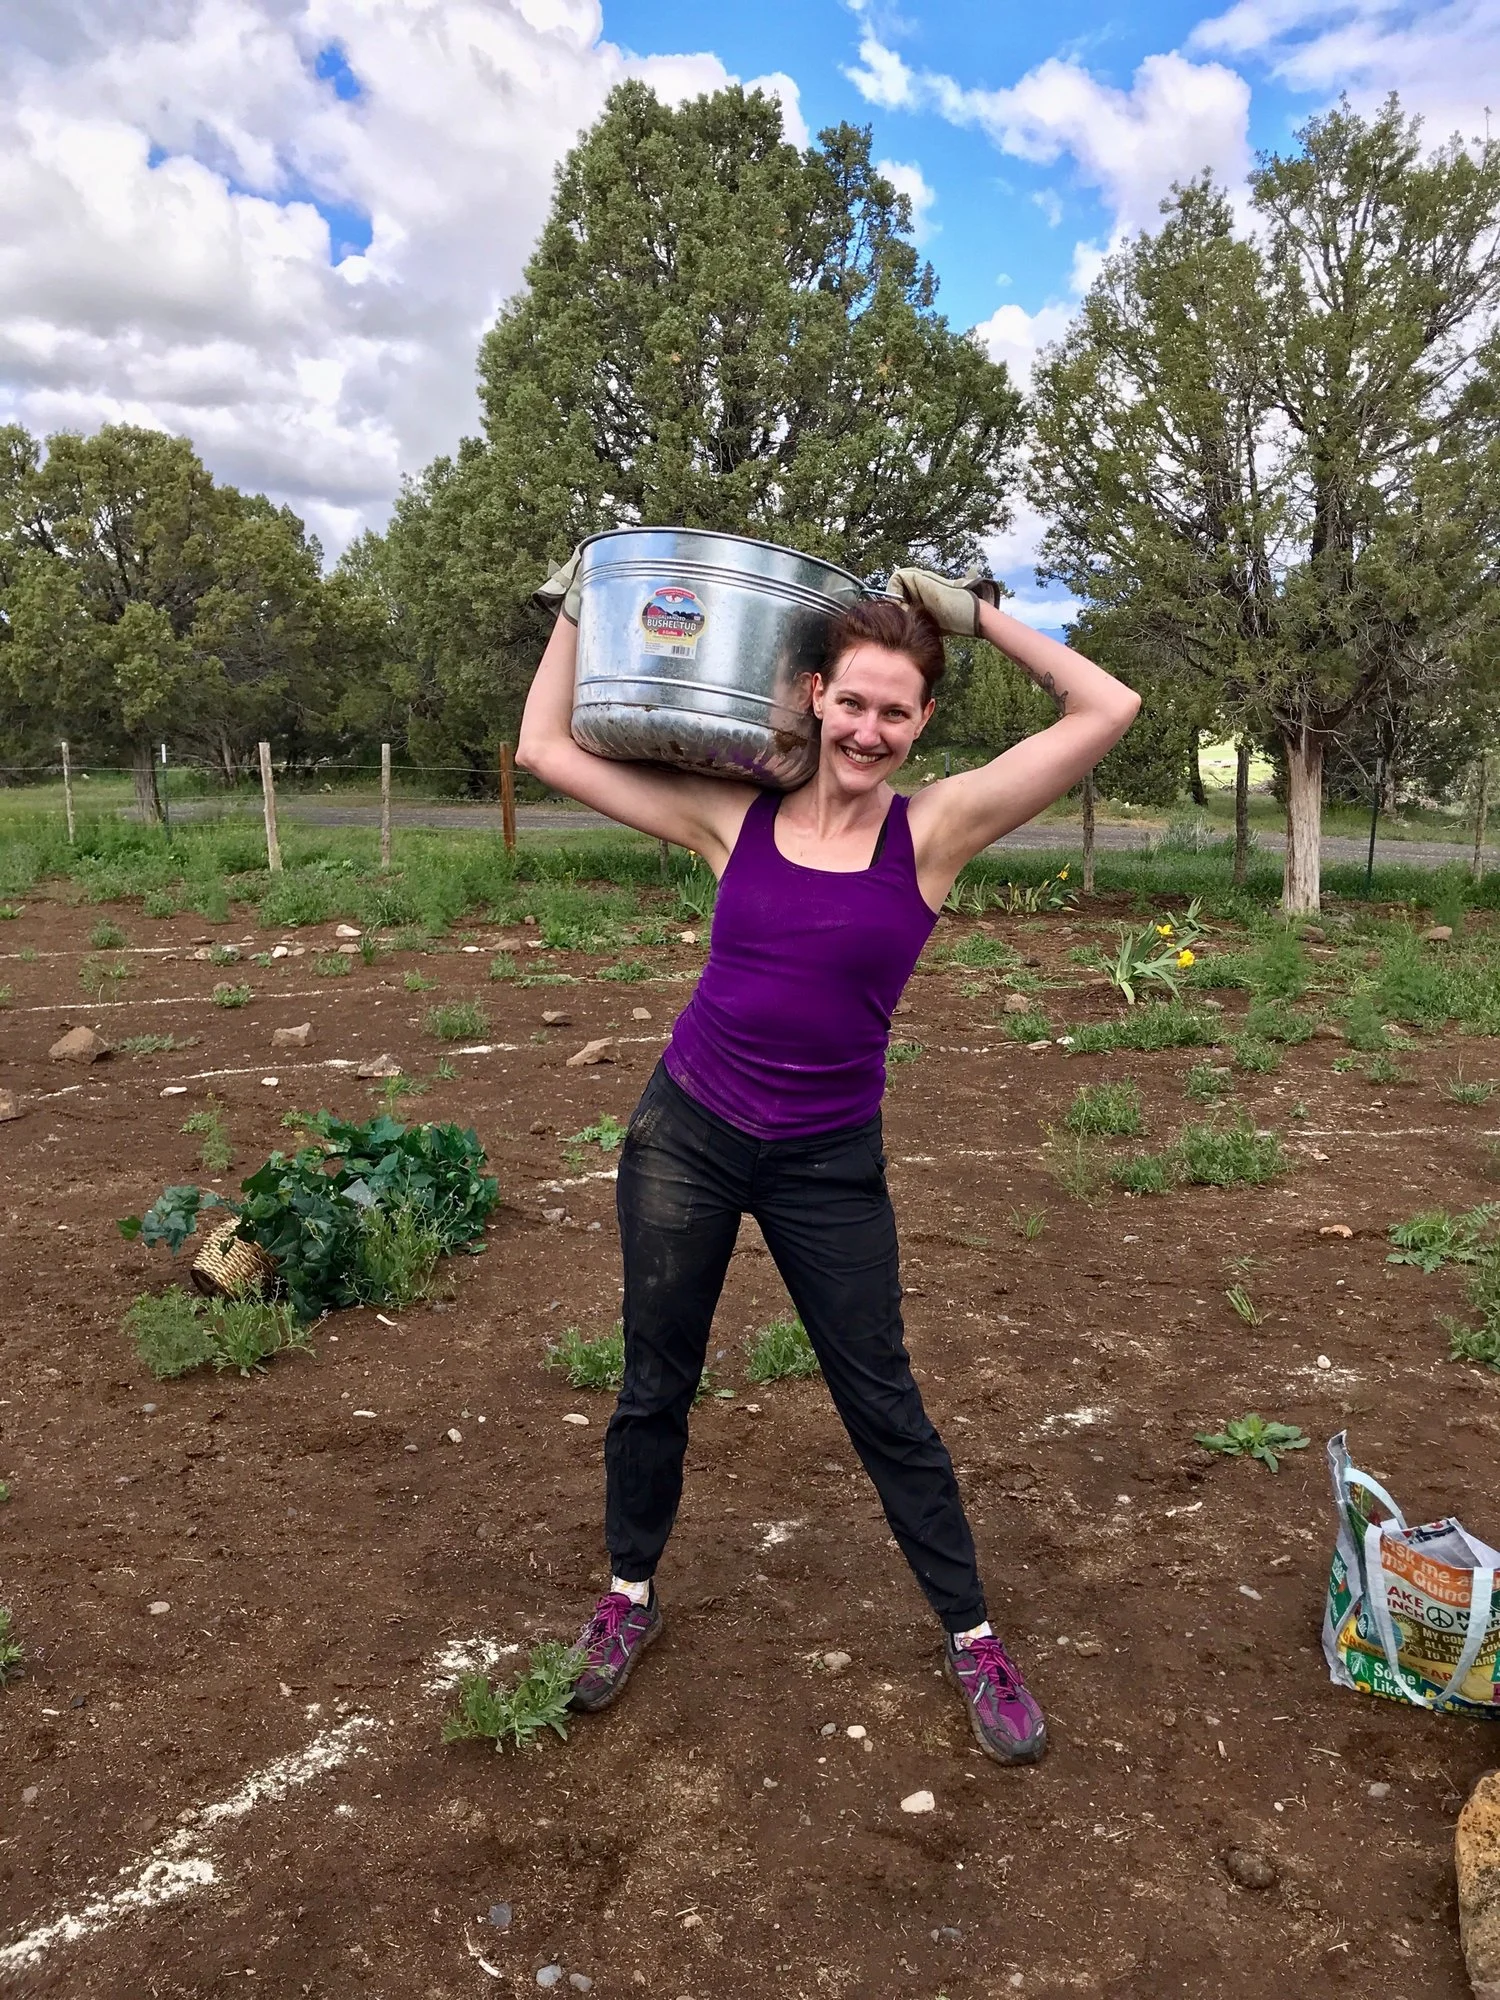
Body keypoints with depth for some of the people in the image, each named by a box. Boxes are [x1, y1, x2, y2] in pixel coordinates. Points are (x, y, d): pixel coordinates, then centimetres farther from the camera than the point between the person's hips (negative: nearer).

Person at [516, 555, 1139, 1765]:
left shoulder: (937, 828, -9)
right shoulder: (732, 814, -5)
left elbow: (1109, 712, -15)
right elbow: (546, 750, 1)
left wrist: (979, 615, -10)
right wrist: (577, 613, 4)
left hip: (830, 1164, -2)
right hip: (686, 1134, 2)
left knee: (883, 1405, 9)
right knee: (655, 1383, 16)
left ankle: (971, 1639, 30)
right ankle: (631, 1596, 41)